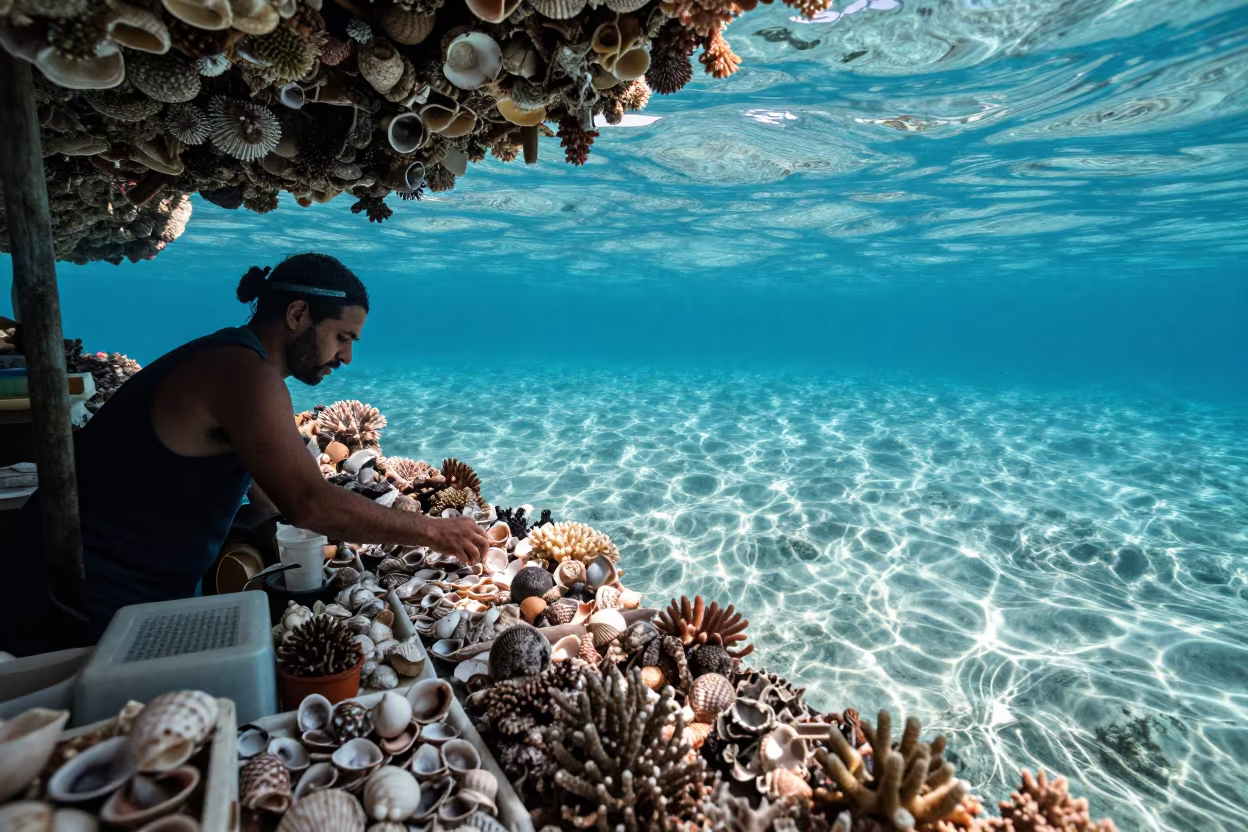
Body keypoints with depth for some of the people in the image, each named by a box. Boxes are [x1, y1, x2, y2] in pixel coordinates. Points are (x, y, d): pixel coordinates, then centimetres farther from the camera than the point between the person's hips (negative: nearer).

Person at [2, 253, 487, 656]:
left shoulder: (231, 362, 7)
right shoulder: (245, 375, -25)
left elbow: (259, 485, 14)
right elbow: (309, 504, -33)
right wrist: (433, 532, -23)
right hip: (100, 603, -10)